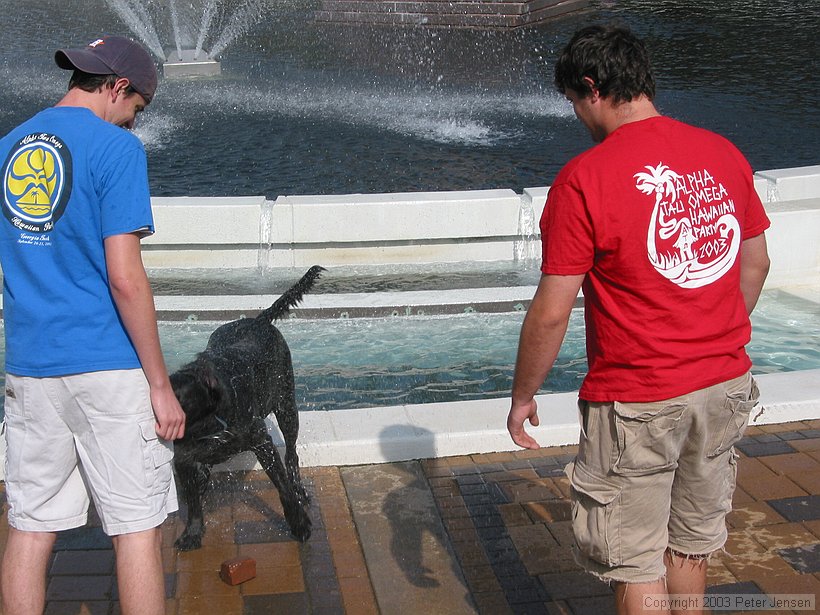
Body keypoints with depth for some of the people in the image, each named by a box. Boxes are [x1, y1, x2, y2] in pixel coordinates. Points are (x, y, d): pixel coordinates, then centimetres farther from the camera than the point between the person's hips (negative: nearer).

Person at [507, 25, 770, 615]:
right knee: (691, 544, 22)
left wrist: (522, 396, -1)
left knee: (637, 565, 9)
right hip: (725, 388, 6)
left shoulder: (585, 178, -17)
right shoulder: (724, 154, 2)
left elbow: (551, 312, -16)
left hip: (636, 402, -6)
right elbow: (757, 263, 13)